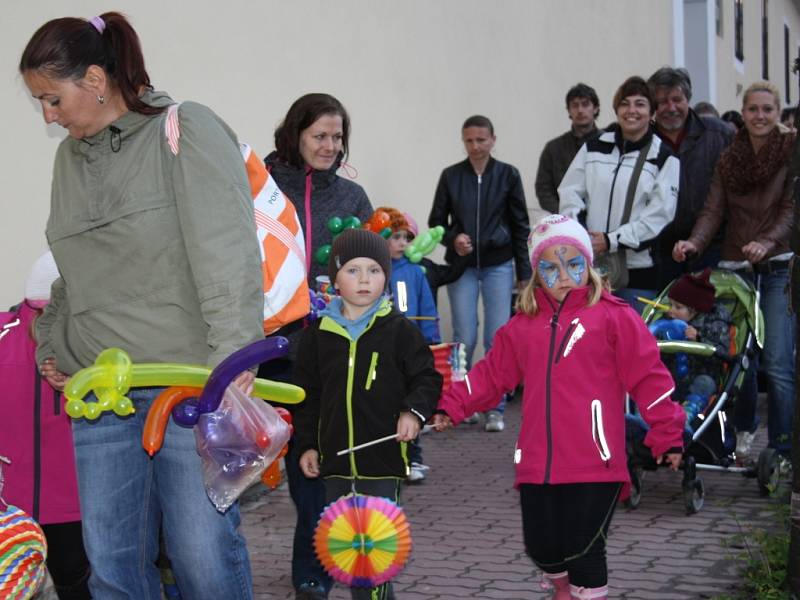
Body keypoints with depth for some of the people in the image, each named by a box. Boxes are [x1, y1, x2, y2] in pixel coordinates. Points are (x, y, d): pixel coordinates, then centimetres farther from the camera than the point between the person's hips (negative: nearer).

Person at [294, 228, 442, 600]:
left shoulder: (398, 330, -3)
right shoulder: (318, 333, 5)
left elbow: (427, 377, 3)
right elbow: (307, 395, 12)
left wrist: (415, 410, -14)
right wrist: (307, 444, 8)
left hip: (383, 457, -4)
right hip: (335, 458, 4)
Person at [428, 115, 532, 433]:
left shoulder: (508, 175, 2)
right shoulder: (451, 176, 3)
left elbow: (521, 226, 5)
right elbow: (436, 221, 10)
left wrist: (524, 272, 3)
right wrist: (453, 239, -12)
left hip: (499, 265, 0)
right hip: (461, 266, 0)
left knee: (498, 338, -3)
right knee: (465, 338, -1)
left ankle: (495, 409, 8)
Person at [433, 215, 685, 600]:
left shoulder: (613, 317, -2)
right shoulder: (523, 324, 13)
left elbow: (647, 376, -3)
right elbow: (491, 374, 19)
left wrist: (667, 435, -4)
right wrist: (451, 407, 13)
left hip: (593, 465, -4)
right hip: (537, 464, 5)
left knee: (584, 551, -2)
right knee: (541, 546, 12)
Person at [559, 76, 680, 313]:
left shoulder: (664, 158, -1)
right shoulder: (594, 148, 10)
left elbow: (661, 213, -9)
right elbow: (569, 191, 9)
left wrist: (612, 240, -14)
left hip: (638, 268, -3)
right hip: (591, 265, 3)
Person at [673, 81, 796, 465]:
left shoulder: (790, 151, 0)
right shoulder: (728, 159, 12)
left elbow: (790, 207, -7)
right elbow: (714, 210, 3)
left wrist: (768, 241, -23)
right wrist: (694, 243, -15)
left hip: (778, 268, -3)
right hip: (736, 268, 4)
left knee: (777, 364, -10)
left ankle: (782, 453, -4)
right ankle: (743, 432, 28)